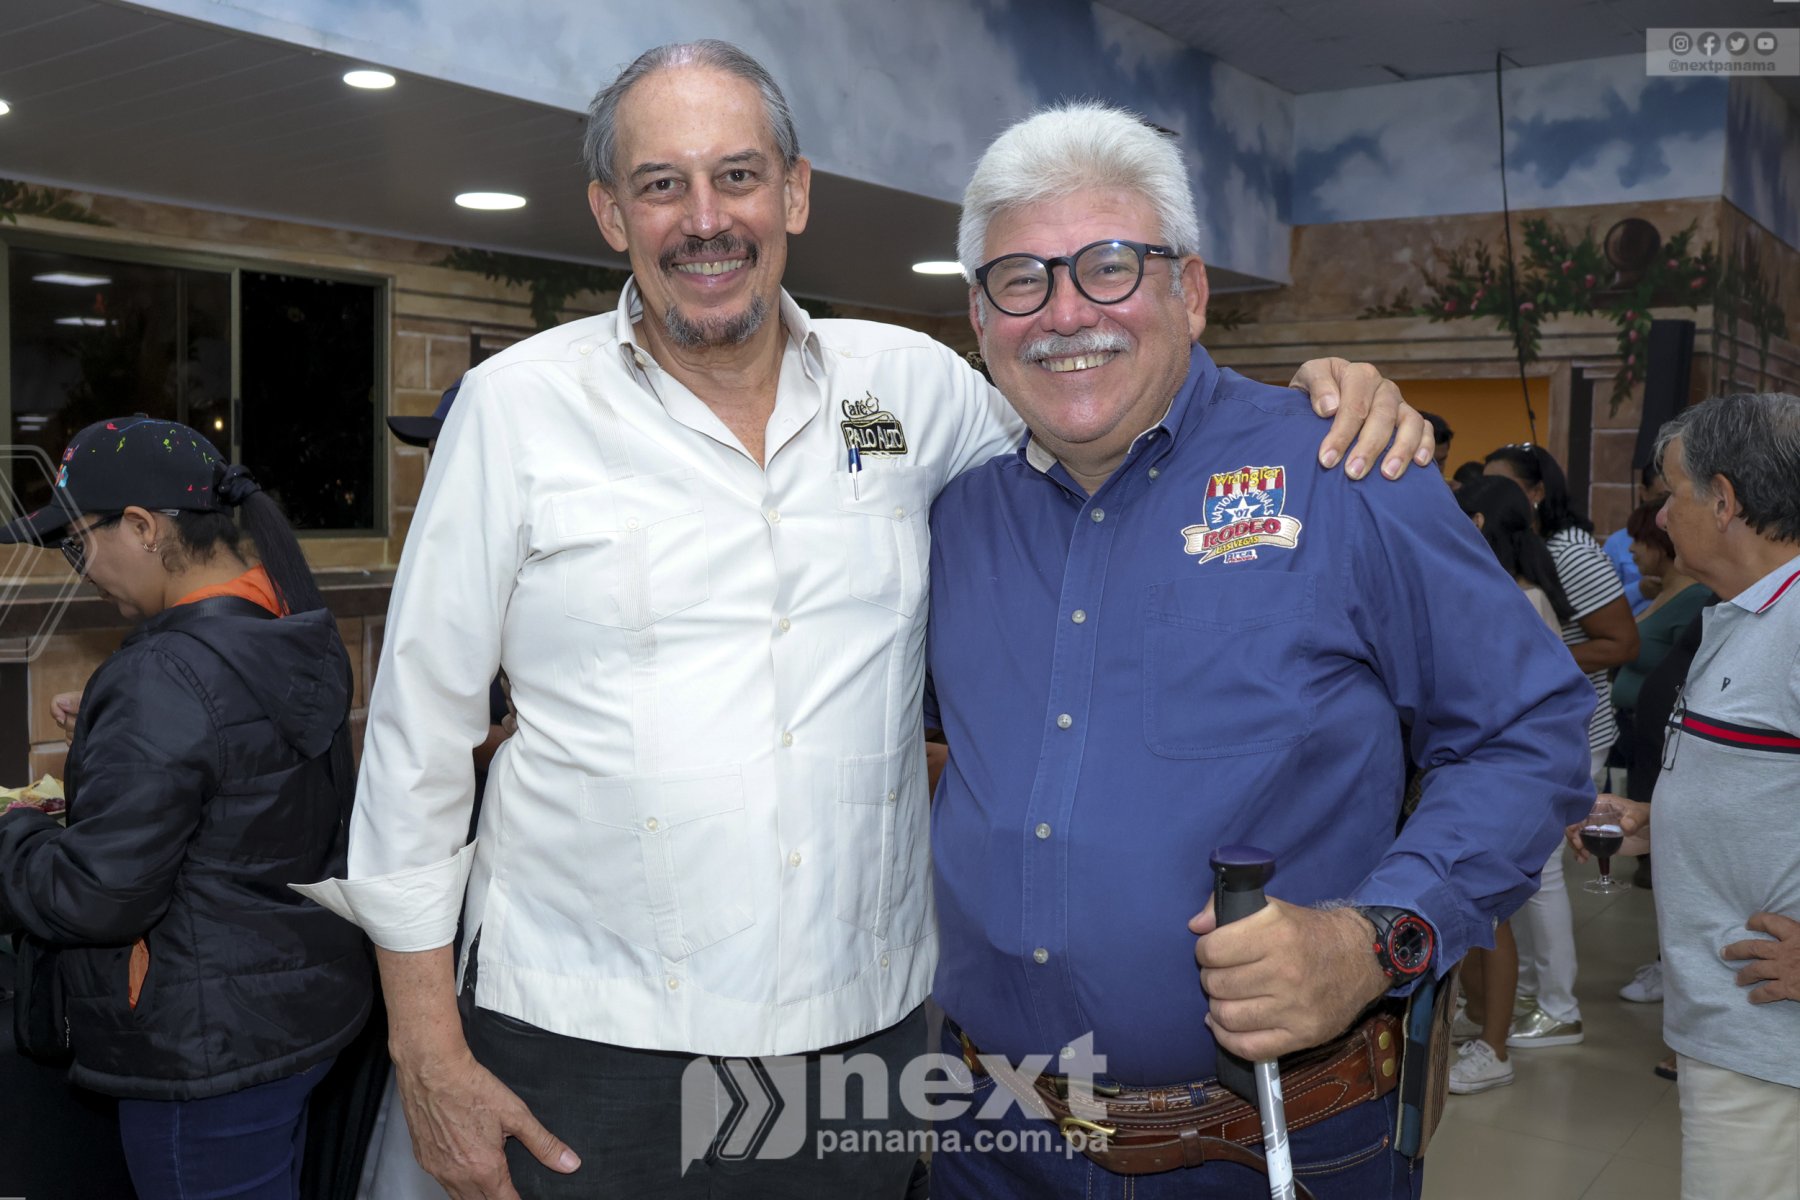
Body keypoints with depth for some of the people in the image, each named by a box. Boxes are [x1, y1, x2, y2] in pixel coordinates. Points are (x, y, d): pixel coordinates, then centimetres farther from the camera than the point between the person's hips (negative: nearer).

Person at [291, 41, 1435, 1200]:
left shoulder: (913, 384, 2)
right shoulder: (518, 402, -3)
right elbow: (418, 735, -1)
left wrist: (1324, 401, -1)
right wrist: (430, 1059, -3)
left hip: (867, 1021, 2)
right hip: (584, 1045, -2)